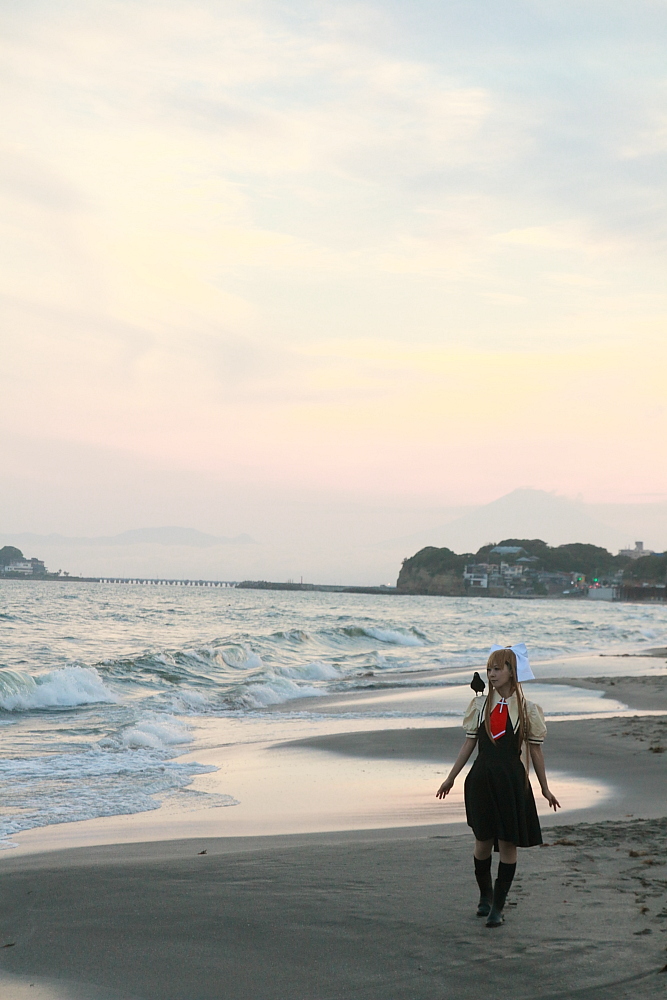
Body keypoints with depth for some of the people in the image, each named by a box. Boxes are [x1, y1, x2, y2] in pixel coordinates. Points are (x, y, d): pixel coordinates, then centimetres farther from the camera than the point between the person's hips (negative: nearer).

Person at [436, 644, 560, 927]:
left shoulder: (527, 710, 0)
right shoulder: (479, 705, 6)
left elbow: (535, 750, 5)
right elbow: (469, 744, 10)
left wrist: (545, 788, 7)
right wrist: (451, 777, 10)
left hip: (512, 781, -2)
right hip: (482, 779, 2)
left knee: (507, 843, -2)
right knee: (483, 840, 5)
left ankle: (498, 906, 7)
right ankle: (485, 894, 28)